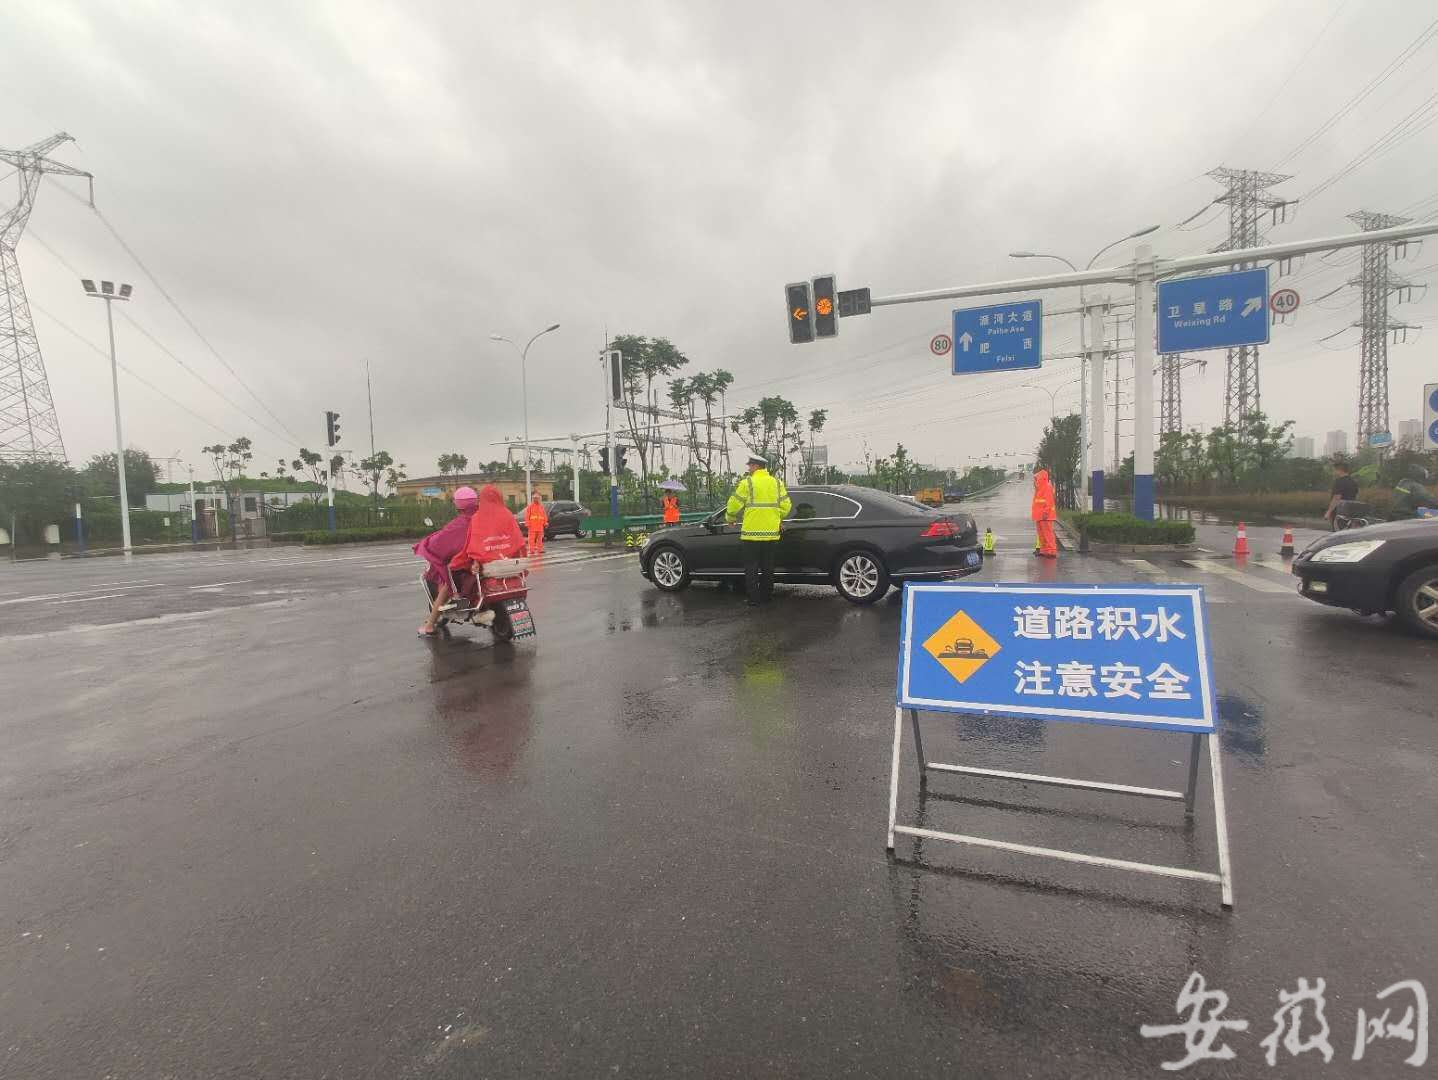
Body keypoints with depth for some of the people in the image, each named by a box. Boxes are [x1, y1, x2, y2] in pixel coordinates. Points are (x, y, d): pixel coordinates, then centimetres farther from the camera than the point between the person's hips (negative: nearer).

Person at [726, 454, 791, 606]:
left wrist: (730, 518, 14)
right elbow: (786, 506, 7)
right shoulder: (777, 483, 8)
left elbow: (734, 505, -5)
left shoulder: (747, 483, -6)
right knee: (767, 567, 14)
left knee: (751, 568, 3)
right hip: (771, 533, 5)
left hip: (752, 533, -4)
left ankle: (754, 599, 3)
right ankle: (766, 597, 20)